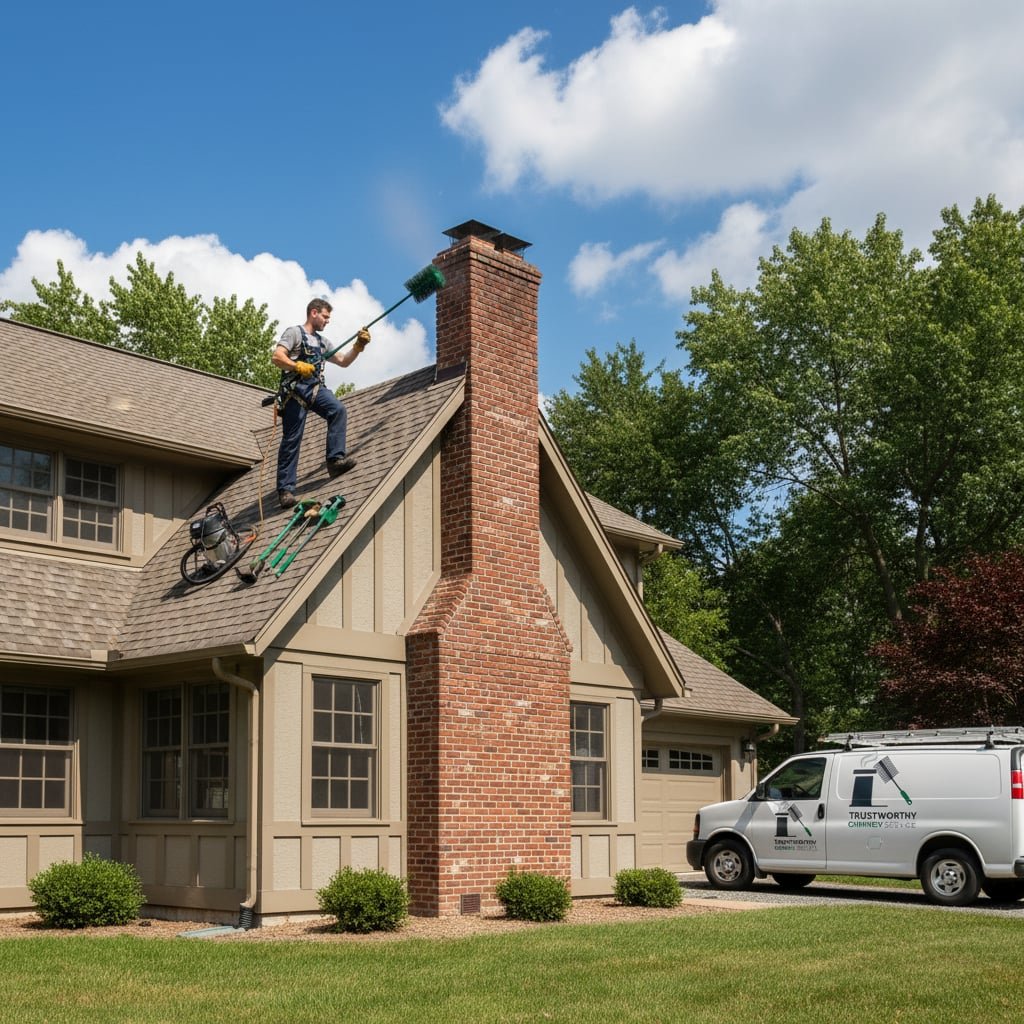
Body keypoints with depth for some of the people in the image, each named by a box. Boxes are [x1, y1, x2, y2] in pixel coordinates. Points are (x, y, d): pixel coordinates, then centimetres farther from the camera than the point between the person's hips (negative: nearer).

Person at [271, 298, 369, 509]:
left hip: (316, 388, 6)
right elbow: (276, 357, -9)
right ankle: (285, 489, -7)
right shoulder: (294, 333, 4)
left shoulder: (321, 342, 26)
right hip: (296, 390, -6)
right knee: (291, 440, -8)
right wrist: (298, 367, -21)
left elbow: (343, 361, 26)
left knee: (338, 410, -24)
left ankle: (335, 460, -26)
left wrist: (358, 346, 12)